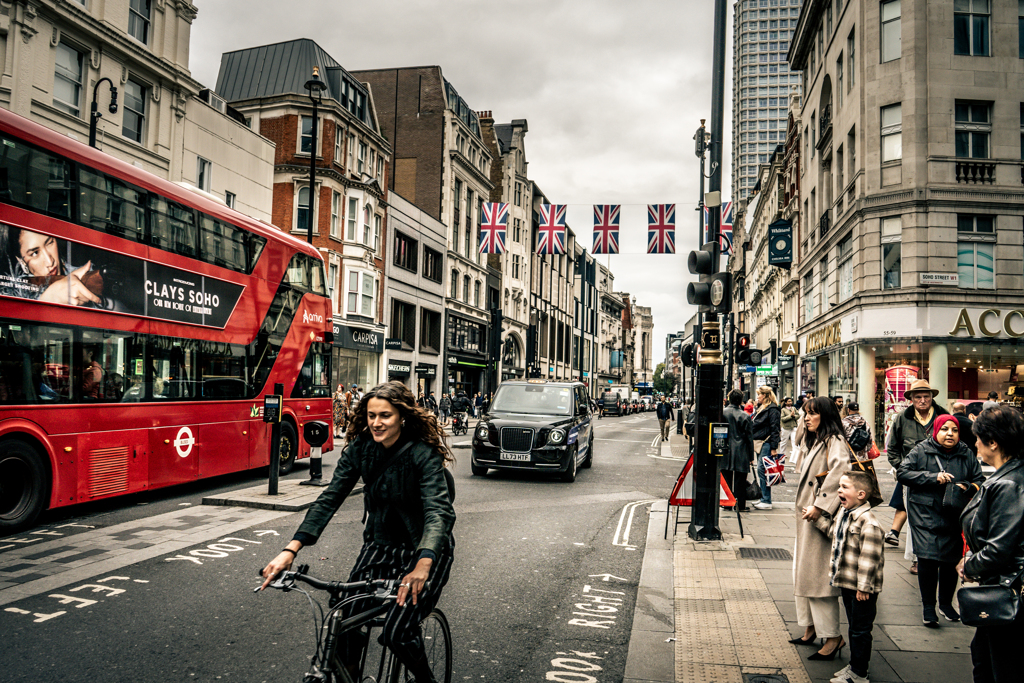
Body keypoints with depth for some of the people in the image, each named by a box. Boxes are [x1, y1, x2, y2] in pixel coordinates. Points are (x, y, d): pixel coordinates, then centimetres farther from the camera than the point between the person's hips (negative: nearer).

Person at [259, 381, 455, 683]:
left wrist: (423, 565, -51)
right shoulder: (360, 448, -8)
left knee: (396, 632, -14)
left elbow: (439, 511, -34)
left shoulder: (423, 454, -23)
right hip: (379, 544, 5)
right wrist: (291, 550, -23)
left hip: (424, 548, -5)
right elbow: (329, 499, -11)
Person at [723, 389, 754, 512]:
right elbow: (749, 437, -3)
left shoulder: (722, 413, -4)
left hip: (725, 451, 2)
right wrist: (751, 456, 5)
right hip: (741, 452, -2)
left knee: (727, 478, 10)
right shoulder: (745, 416, -8)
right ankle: (741, 505, 8)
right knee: (740, 480, 4)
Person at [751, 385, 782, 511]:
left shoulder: (772, 409, -11)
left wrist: (774, 448, -20)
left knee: (762, 470, -11)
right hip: (759, 443, 10)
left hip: (766, 444, -10)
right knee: (761, 470, 10)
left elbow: (775, 429, -16)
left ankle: (767, 501, -8)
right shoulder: (761, 408, 19)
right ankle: (764, 499, 16)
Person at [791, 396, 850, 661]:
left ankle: (833, 636, 1)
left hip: (822, 518, -10)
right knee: (803, 572, 13)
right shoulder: (812, 442, 17)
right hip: (807, 516, 10)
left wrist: (819, 506, -31)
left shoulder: (834, 441, -13)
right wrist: (804, 507, 12)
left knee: (817, 575, -7)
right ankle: (811, 629, 22)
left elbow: (839, 472, -30)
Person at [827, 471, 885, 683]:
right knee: (854, 627, 21)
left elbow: (869, 558, -25)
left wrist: (863, 586, -22)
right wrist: (834, 568, 22)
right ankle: (854, 665, 34)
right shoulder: (843, 514, 4)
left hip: (862, 588, -9)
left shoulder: (868, 523, -25)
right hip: (847, 583, 9)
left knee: (860, 630, 4)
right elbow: (835, 537, 20)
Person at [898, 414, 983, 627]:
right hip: (925, 515, -3)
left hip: (954, 518, 3)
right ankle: (928, 607, 7)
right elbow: (902, 473, -8)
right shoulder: (921, 450, -3)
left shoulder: (966, 454, 6)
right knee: (927, 560, -7)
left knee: (950, 561, 10)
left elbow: (980, 481, 12)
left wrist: (966, 487, -11)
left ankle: (946, 603, 30)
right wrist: (933, 477, -17)